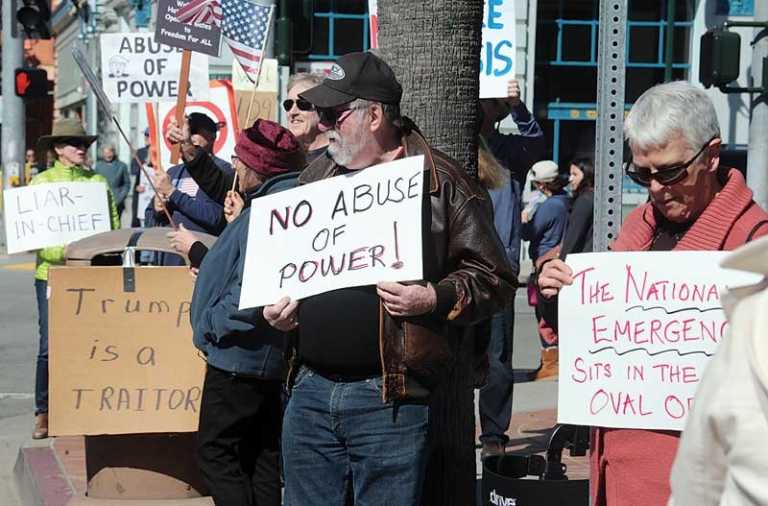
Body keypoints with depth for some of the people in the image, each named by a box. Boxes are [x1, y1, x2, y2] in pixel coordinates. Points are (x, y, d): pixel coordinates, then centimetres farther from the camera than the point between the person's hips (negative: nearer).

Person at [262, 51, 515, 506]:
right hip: (310, 391, 6)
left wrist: (436, 299, -18)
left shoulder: (440, 180, -4)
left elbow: (494, 277, -4)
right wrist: (277, 301, 10)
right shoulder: (317, 177, 15)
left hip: (389, 399, -6)